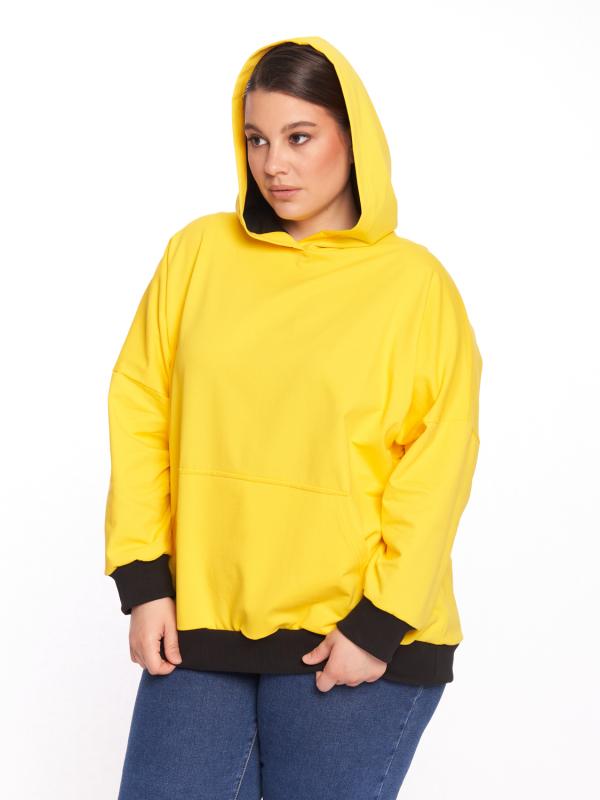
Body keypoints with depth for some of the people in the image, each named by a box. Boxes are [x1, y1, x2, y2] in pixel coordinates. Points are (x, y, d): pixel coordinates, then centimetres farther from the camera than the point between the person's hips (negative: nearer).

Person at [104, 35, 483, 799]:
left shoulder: (415, 281, -3)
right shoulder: (200, 250, 5)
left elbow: (438, 467, -5)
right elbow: (139, 414, 4)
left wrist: (380, 624, -9)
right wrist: (141, 580, -1)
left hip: (352, 640, -2)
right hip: (197, 628, 3)